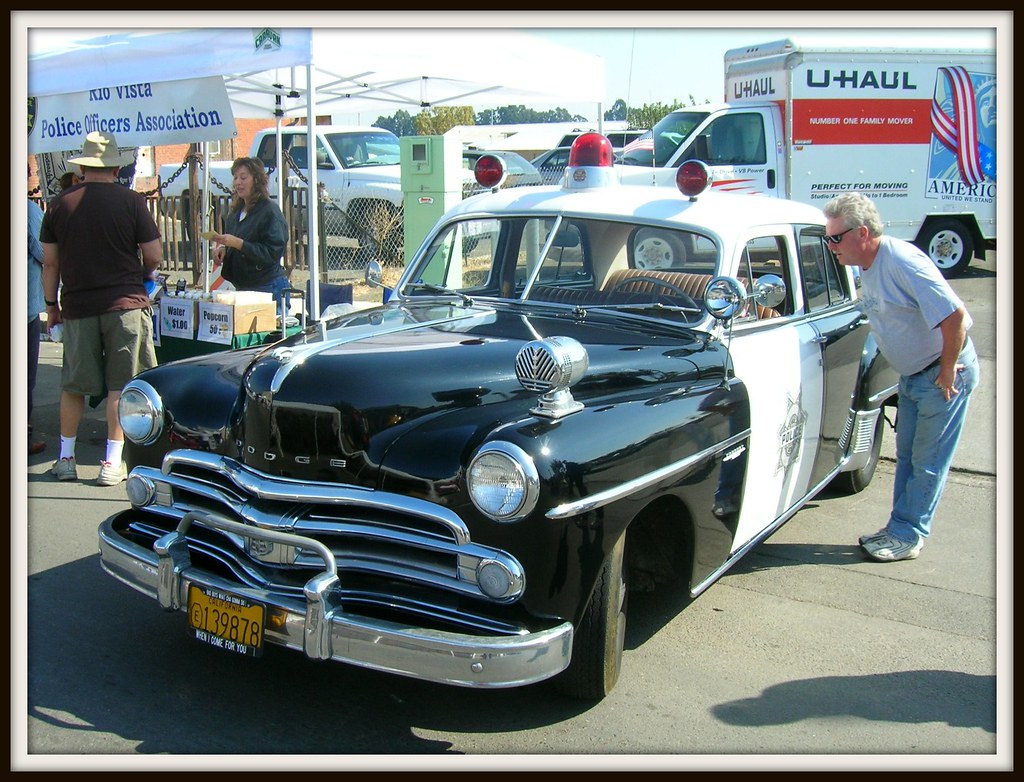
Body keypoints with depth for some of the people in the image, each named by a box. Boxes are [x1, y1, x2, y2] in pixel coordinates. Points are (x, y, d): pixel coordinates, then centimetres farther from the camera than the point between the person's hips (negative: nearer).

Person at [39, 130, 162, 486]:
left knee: (73, 385, 14)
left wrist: (51, 304, 16)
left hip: (77, 306, 3)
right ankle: (112, 463, 3)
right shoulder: (131, 201, -5)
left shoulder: (59, 204, 3)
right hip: (125, 303, -3)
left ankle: (66, 458, 23)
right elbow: (154, 256, -4)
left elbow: (50, 262, 5)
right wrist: (144, 276, 17)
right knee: (120, 385, 3)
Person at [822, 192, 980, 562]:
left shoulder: (902, 261, -27)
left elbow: (955, 315, -31)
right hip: (912, 375, 9)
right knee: (907, 457, 15)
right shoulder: (867, 267, 2)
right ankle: (899, 527, 26)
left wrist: (948, 371, -21)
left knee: (928, 462, 2)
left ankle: (909, 535, 12)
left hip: (945, 374, -9)